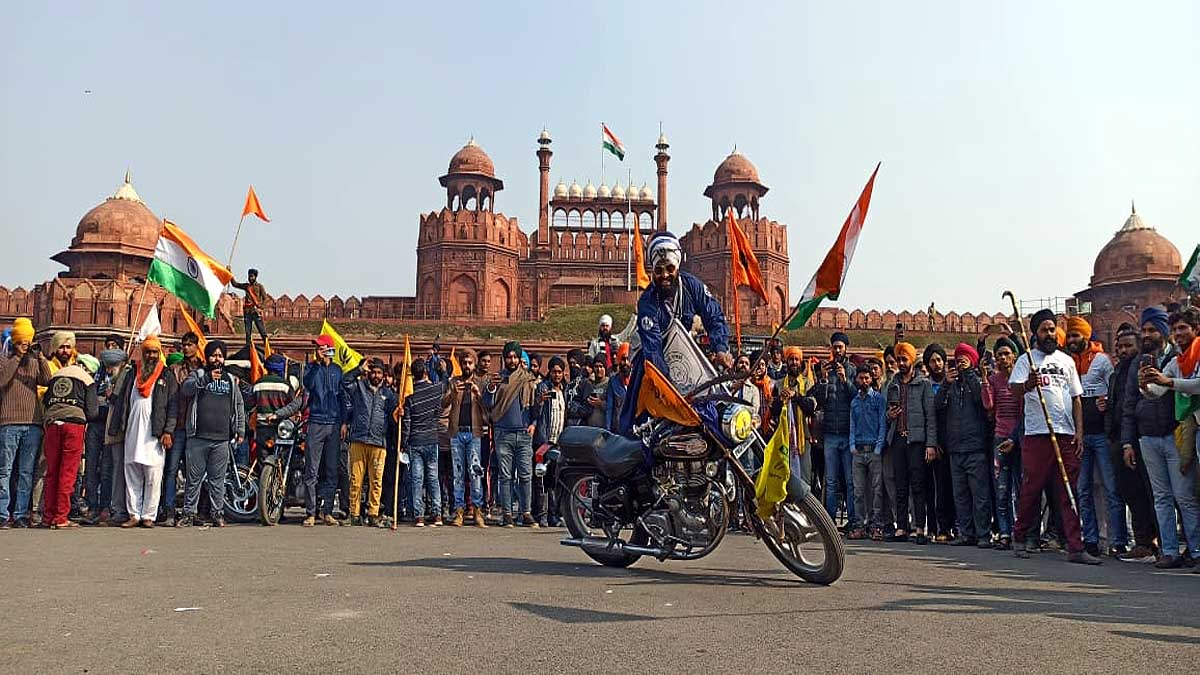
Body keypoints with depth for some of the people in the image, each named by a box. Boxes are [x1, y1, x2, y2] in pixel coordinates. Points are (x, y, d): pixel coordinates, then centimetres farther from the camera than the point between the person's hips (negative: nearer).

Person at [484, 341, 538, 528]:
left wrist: (533, 423, 1)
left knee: (526, 475, -2)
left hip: (524, 433, 0)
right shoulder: (498, 378, 9)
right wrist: (491, 388, -13)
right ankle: (507, 514, 6)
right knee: (506, 476, 1)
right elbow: (488, 405, 4)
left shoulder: (528, 379, 11)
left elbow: (535, 403, 15)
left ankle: (526, 513, 4)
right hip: (503, 433, 0)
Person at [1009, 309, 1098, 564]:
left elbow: (1076, 398, 17)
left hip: (1066, 436, 4)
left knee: (1068, 492, 2)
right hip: (1037, 434, -4)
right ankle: (1020, 536, 18)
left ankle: (1075, 547, 1)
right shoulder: (1026, 360, 3)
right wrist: (1028, 385, -35)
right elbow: (1014, 388, -12)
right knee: (1032, 488, 1)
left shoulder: (1066, 360, 17)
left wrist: (1079, 430, 6)